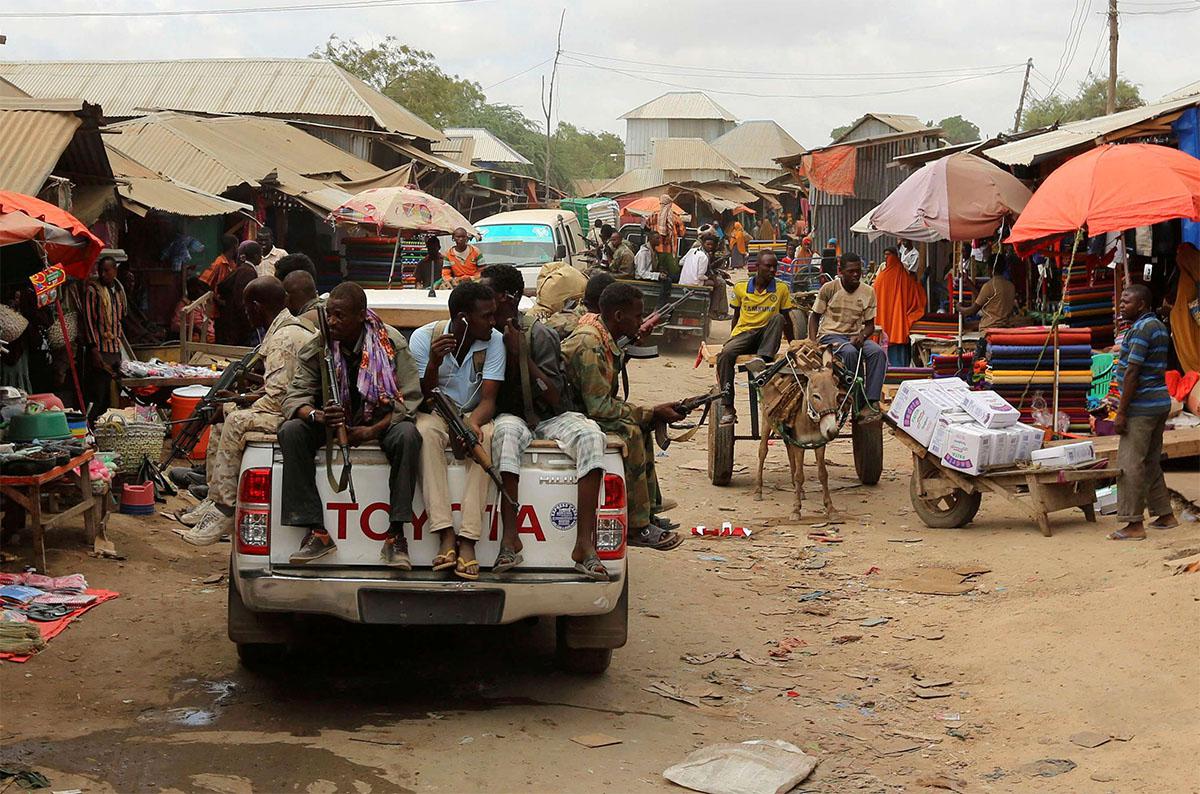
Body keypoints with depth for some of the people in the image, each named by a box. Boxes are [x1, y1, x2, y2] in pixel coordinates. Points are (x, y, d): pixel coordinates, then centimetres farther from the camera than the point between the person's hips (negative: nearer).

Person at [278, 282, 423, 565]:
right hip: (330, 423, 2)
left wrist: (371, 431, -26)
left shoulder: (391, 343, -11)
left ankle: (396, 536, -30)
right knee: (290, 431, -27)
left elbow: (409, 399, -14)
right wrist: (317, 416, -34)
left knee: (407, 435, -35)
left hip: (380, 422, -2)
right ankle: (316, 533, -28)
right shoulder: (317, 346, -7)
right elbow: (295, 396, -10)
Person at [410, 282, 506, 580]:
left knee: (485, 437, -34)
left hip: (472, 414, 1)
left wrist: (473, 422, -38)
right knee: (426, 431, -36)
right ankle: (445, 534, -40)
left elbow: (488, 399, -15)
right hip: (434, 413, -1)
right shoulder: (424, 337, -12)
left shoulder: (494, 340, -10)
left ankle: (468, 539, -38)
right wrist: (434, 362, -30)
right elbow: (422, 397, -11)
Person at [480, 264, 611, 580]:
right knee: (506, 430, -36)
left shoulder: (537, 333, -5)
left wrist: (519, 354, -15)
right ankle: (510, 536, -40)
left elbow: (554, 397, -12)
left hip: (550, 417, -1)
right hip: (512, 416, 1)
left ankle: (585, 542, -37)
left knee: (589, 435, -32)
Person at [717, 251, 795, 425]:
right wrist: (731, 340, 14)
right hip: (743, 333, 0)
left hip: (766, 336, 0)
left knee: (778, 318, -30)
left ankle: (763, 358, -37)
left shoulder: (781, 288, 2)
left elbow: (786, 320, 9)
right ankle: (728, 408, -32)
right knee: (725, 355, -31)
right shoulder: (740, 288, 3)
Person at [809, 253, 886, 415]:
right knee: (850, 352, -36)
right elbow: (815, 316, 6)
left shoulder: (868, 292, 5)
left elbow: (870, 324, 8)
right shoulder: (829, 289, -3)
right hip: (830, 335, -3)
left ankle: (872, 401, -32)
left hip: (855, 336, 3)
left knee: (878, 352, -28)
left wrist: (862, 335, -16)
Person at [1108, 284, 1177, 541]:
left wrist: (1121, 412, -19)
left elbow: (1132, 372, -20)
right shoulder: (1159, 327, 16)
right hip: (1160, 403, 10)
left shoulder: (1140, 330, -16)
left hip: (1141, 407, -10)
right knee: (1151, 462, 17)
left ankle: (1134, 524, -8)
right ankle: (1165, 515, 23)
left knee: (1130, 464, -8)